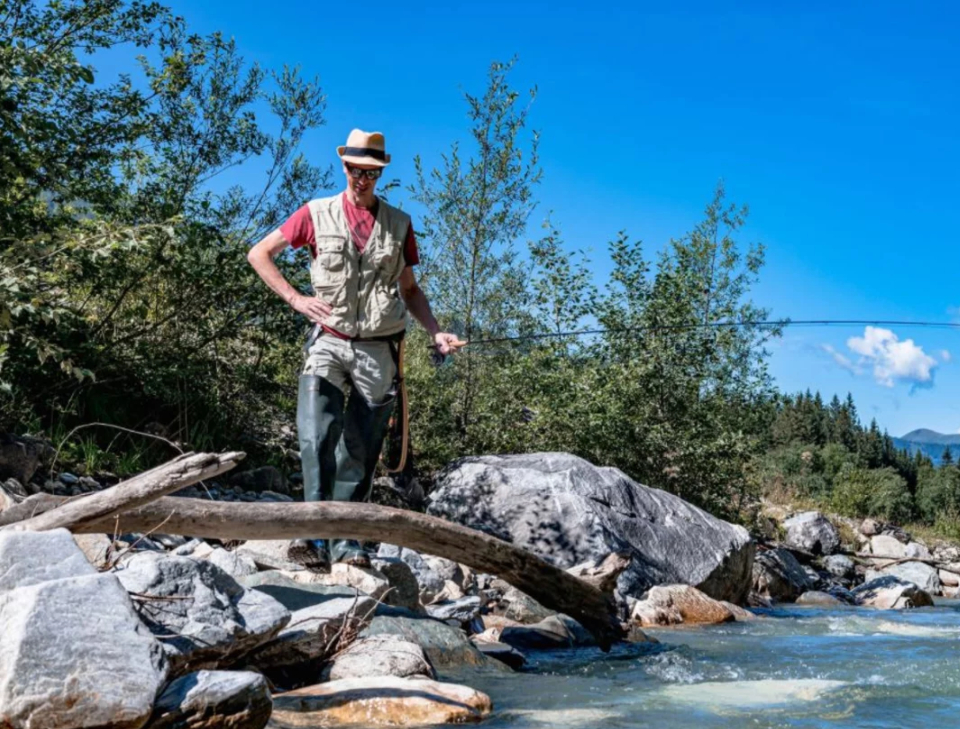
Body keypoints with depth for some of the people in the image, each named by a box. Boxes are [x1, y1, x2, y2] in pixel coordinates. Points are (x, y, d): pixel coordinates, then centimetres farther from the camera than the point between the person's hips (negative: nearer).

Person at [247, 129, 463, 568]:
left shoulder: (398, 224, 13)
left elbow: (410, 290, 19)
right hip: (329, 343, -2)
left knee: (360, 453, 3)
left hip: (379, 351, 2)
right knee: (317, 438, -21)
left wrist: (435, 333, 3)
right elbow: (259, 254, 10)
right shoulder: (316, 214, 6)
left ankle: (344, 542, 9)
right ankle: (317, 534, -20)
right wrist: (295, 298, -2)